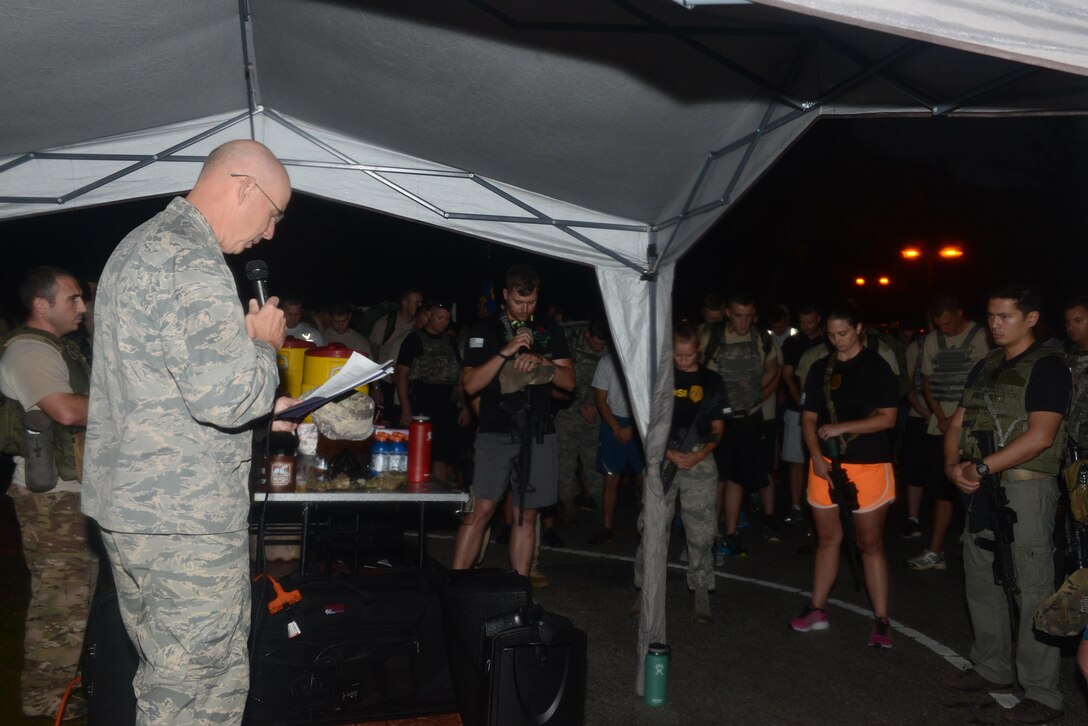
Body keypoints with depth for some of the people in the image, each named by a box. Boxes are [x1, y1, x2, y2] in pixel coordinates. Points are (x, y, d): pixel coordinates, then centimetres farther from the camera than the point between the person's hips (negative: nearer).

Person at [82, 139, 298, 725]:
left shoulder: (138, 245, 17)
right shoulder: (191, 260, -18)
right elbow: (228, 394, -26)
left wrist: (253, 413, 19)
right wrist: (264, 343, -7)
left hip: (122, 503, 10)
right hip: (187, 520, -10)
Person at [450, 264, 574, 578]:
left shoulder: (550, 331, 12)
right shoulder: (485, 330, 4)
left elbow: (569, 381, 7)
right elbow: (470, 385, -4)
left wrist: (541, 361, -10)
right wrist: (505, 352, -15)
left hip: (538, 434, 3)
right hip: (496, 431, -3)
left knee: (526, 515, 6)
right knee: (481, 509, -9)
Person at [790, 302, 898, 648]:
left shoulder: (877, 366, -5)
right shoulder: (820, 369, 8)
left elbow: (887, 418, -10)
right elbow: (809, 418, 7)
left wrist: (842, 427, -16)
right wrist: (816, 457, -6)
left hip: (868, 465, -4)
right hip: (825, 465, 4)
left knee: (871, 544, 2)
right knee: (827, 538, 12)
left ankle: (881, 620, 11)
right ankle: (817, 609, 22)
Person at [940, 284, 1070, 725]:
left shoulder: (1047, 367, -9)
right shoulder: (986, 367, 14)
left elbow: (1040, 436, -19)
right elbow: (958, 423, 13)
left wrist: (981, 468, -19)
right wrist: (953, 466, -5)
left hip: (1026, 489, -8)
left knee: (1031, 590, -3)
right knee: (982, 583, 15)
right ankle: (993, 669, 30)